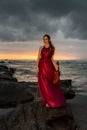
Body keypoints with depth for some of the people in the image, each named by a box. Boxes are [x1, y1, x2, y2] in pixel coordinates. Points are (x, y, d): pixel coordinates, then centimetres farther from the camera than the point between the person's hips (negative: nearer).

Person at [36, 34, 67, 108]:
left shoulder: (52, 48, 7)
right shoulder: (41, 47, 9)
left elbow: (52, 58, 1)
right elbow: (38, 58, 7)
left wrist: (55, 65, -16)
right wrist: (37, 66, -3)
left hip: (49, 66, -1)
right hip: (42, 66, 1)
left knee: (52, 84, 1)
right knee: (44, 84, 1)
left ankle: (56, 101, 12)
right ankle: (47, 101, 12)